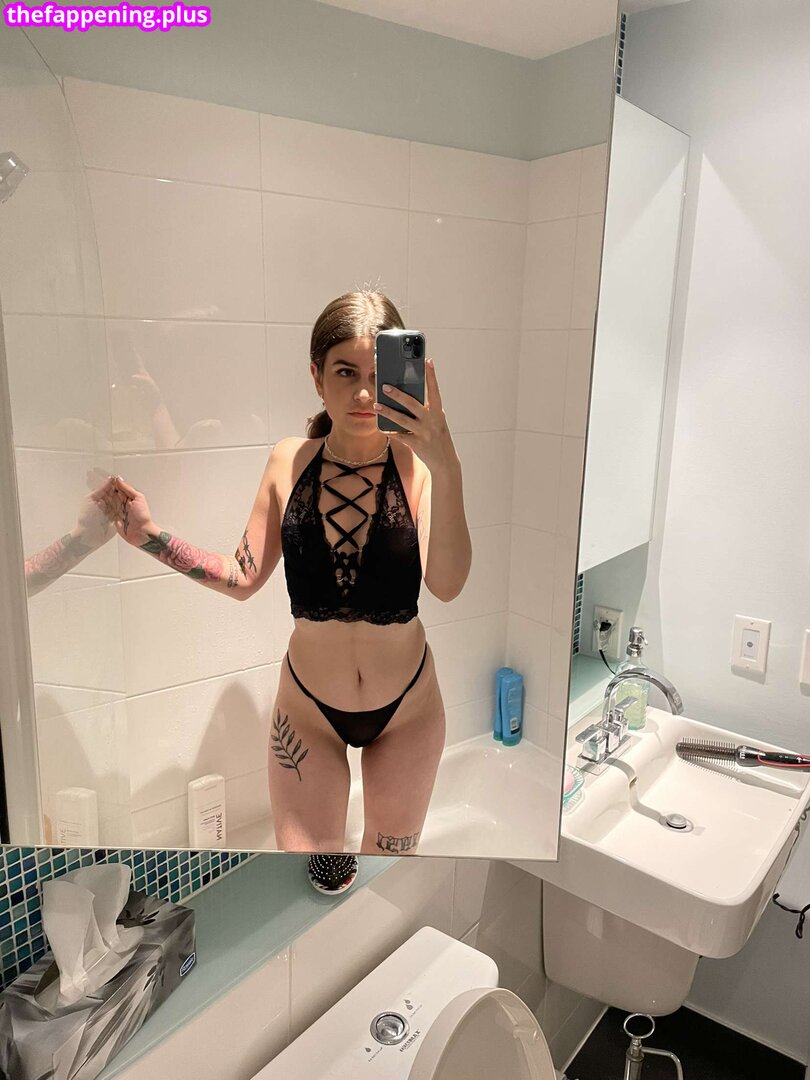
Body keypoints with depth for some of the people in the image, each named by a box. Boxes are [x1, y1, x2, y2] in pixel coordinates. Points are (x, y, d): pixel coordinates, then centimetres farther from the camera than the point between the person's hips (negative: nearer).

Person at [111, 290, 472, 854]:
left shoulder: (415, 464, -20)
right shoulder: (290, 462, -11)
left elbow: (447, 584, -34)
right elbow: (243, 577, -3)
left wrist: (447, 469, -46)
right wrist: (147, 533, -9)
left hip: (407, 707, -1)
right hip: (308, 709, 1)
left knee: (392, 854, 24)